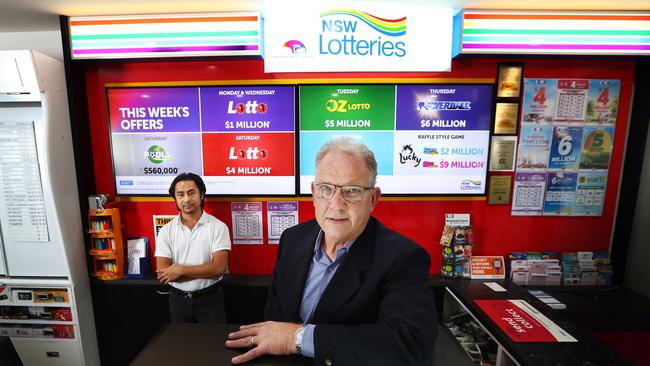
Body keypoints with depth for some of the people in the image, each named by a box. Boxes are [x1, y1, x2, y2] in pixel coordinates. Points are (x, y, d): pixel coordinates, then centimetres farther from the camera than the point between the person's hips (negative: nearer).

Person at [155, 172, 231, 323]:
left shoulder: (218, 227, -12)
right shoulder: (166, 231, -4)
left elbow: (218, 268, -18)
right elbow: (162, 273, -10)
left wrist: (180, 269, -19)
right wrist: (205, 270, -18)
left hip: (210, 298, -3)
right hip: (178, 298, 3)